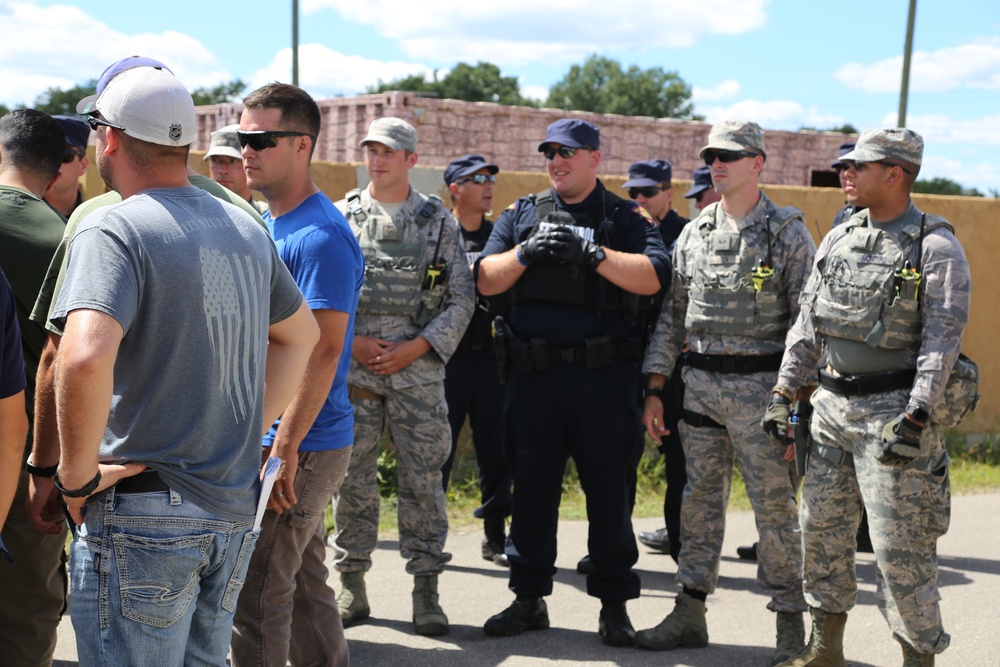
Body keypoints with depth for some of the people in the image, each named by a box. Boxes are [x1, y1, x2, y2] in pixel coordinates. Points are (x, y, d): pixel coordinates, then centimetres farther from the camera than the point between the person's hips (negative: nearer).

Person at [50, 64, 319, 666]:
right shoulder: (246, 228, 10)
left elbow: (85, 357, -30)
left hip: (143, 510, -7)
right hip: (235, 508, 7)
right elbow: (302, 334, 23)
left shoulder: (112, 231, -14)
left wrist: (76, 475, -16)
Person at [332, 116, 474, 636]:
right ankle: (352, 584, 16)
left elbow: (461, 301, 4)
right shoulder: (340, 218, 7)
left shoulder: (439, 223, 6)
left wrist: (414, 348, -7)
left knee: (423, 479, 1)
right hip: (352, 372, 1)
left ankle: (426, 588, 11)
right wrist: (352, 343, -6)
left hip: (419, 371, 0)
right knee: (352, 479, 5)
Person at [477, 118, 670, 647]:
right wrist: (525, 253, -12)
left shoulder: (627, 218, 5)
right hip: (533, 375, 3)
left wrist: (591, 253, -20)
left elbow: (652, 277, -12)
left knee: (608, 490, 4)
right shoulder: (521, 215, 14)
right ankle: (529, 598, 20)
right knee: (531, 488, 9)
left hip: (604, 377, -2)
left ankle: (614, 604, 14)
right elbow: (486, 280, 5)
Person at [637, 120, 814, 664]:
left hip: (760, 386, -5)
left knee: (774, 507, 0)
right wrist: (655, 388, 7)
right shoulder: (694, 233, 11)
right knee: (699, 503, 10)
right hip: (699, 386, 5)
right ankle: (689, 614, 19)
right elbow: (671, 314, 13)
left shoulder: (788, 234, -3)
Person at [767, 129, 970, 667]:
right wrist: (784, 391, 8)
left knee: (900, 547, -4)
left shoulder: (936, 247, -8)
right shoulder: (838, 239, 10)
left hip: (894, 412, -6)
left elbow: (943, 339, -14)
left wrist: (914, 417, -22)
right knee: (821, 530, 12)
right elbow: (808, 323, 14)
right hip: (831, 405, 7)